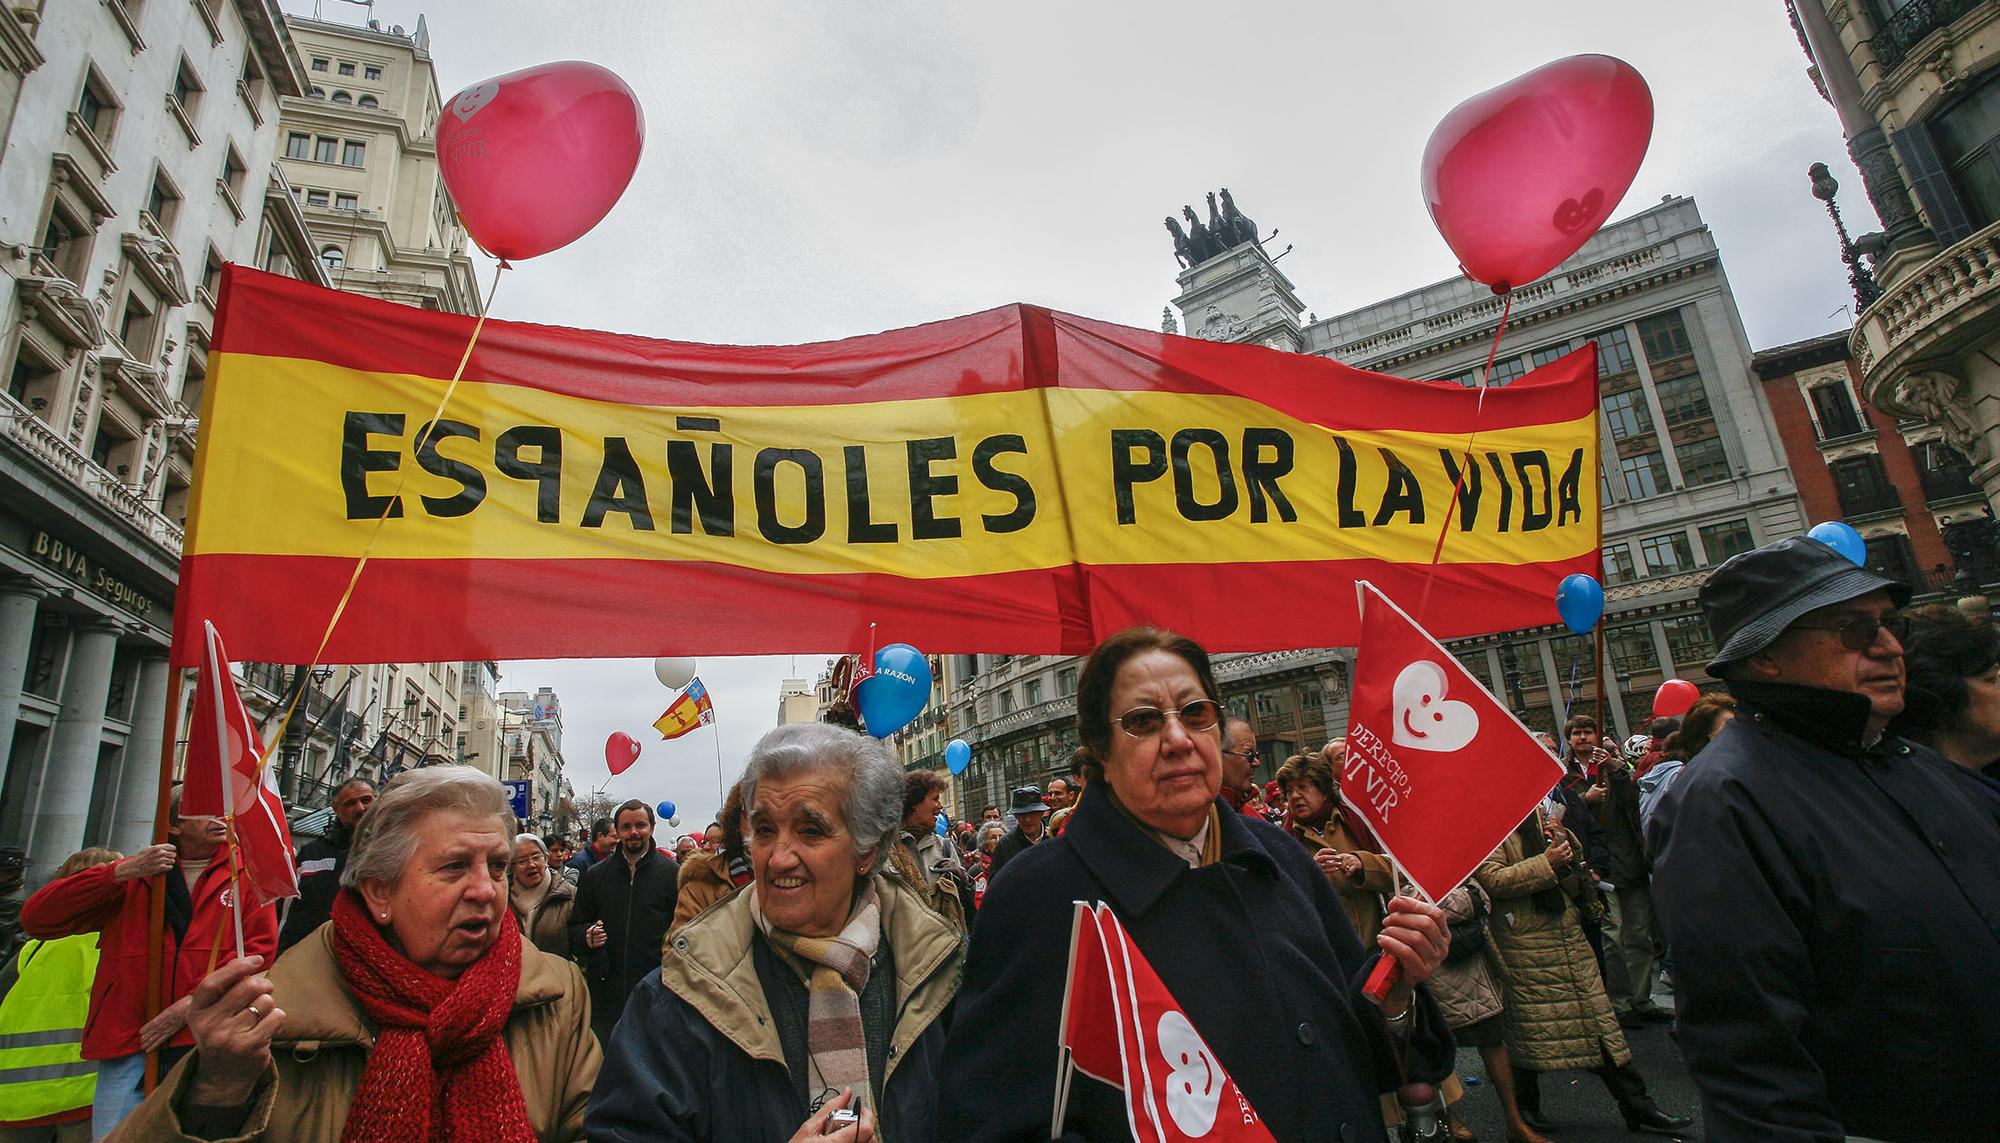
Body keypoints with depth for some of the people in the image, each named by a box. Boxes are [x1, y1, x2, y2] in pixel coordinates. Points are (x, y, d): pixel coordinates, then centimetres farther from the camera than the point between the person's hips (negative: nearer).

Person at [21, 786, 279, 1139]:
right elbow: (36, 918, 3)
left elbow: (259, 950, -2)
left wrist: (194, 1003, -12)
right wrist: (121, 872, -8)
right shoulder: (136, 877, 14)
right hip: (128, 1041, 2)